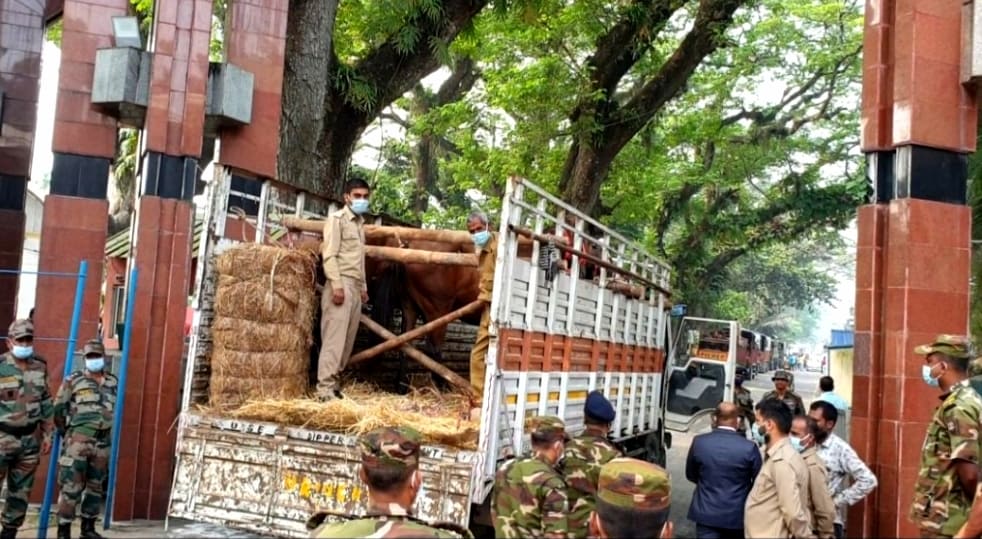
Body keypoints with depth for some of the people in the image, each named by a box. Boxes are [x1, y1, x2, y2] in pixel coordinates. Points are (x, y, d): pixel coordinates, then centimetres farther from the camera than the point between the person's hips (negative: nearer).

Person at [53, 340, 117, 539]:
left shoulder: (113, 383, 11)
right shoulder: (73, 380, -1)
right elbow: (58, 409, 0)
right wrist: (66, 433, 2)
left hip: (102, 444, 5)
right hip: (78, 441, -5)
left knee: (96, 486, 10)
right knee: (71, 486, -7)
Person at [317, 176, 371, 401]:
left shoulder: (360, 222, 20)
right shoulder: (336, 219, -3)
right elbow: (329, 255, -12)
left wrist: (363, 287, 19)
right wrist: (337, 285, -19)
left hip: (355, 287, 8)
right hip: (340, 284, -8)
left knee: (347, 339, 6)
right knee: (334, 338, -11)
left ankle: (332, 382, 12)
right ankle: (325, 388, -10)